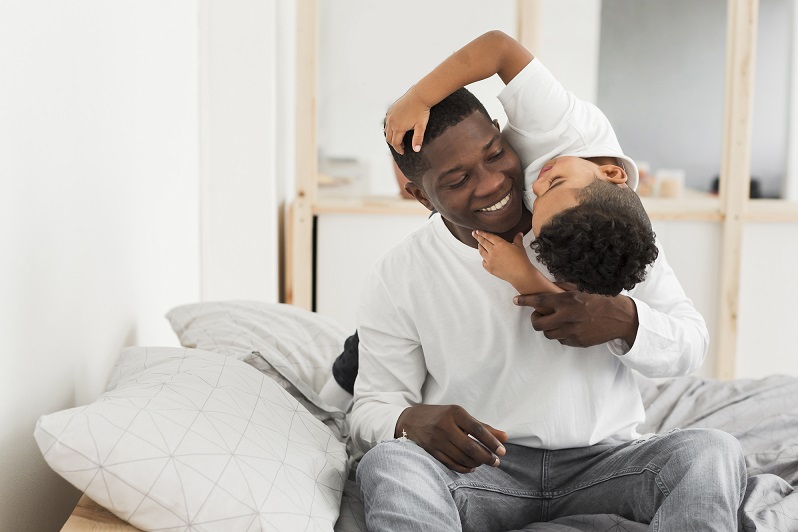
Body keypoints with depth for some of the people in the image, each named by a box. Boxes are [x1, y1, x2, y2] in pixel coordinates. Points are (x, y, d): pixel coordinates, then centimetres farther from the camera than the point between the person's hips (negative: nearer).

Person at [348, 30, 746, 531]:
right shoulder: (399, 278, -3)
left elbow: (691, 345, 2)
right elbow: (372, 408, 1)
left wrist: (624, 321, -21)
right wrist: (412, 421, -24)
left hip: (603, 459, 1)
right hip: (482, 467, 0)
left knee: (711, 451, -29)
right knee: (388, 464, -32)